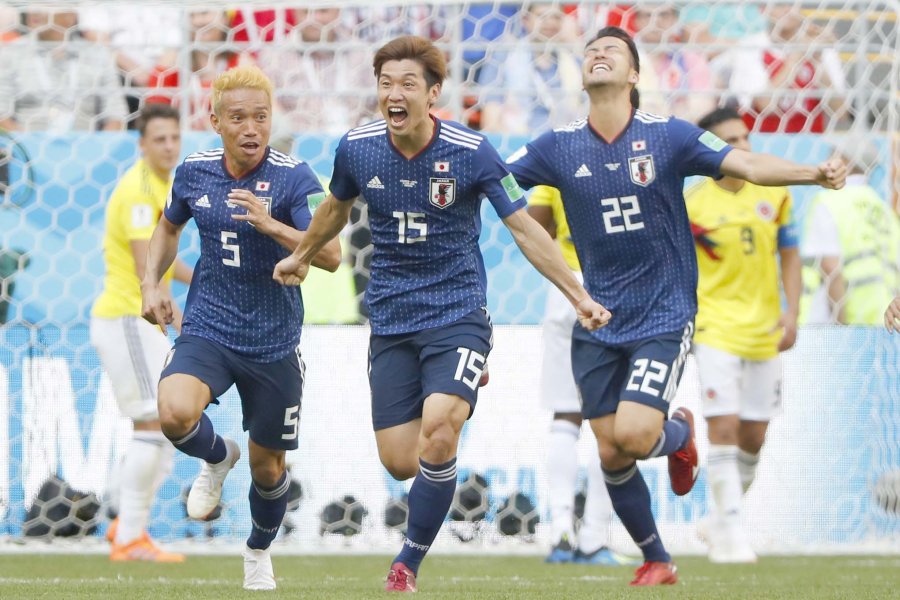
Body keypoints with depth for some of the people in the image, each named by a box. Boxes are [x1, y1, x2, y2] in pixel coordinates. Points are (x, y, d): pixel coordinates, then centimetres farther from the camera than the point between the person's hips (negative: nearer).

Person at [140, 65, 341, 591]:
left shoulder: (294, 177, -13)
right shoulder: (195, 171, -1)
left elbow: (331, 256, -23)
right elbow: (169, 227, 22)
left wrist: (271, 225, -35)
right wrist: (152, 282, 8)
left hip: (274, 344, -1)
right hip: (207, 329, 1)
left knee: (267, 467, 10)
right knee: (175, 413, -29)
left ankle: (259, 552, 42)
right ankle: (217, 457, 6)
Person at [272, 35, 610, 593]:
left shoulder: (471, 152, -13)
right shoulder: (356, 149, -4)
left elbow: (524, 228, -6)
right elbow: (337, 207, 20)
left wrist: (579, 295, -10)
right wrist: (301, 256, 34)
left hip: (458, 313, -3)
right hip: (391, 320, 4)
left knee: (437, 431, -26)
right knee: (400, 461, -2)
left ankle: (408, 565, -9)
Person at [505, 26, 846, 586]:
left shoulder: (668, 135, -8)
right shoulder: (559, 146, -1)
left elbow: (747, 165, -14)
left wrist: (815, 173, -29)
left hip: (664, 314, -3)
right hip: (598, 323, 3)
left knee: (632, 434, -20)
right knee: (611, 454, 3)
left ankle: (679, 433, 17)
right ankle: (657, 561, 23)